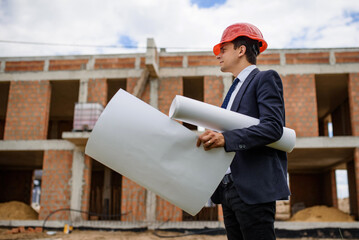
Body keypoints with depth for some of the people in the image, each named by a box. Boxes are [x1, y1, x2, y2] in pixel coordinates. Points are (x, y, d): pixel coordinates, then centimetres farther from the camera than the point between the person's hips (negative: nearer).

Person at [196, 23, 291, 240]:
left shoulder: (265, 79, -1)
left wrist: (225, 139, -26)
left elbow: (273, 127, -17)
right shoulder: (235, 88, 24)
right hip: (230, 188, 8)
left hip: (254, 189, -8)